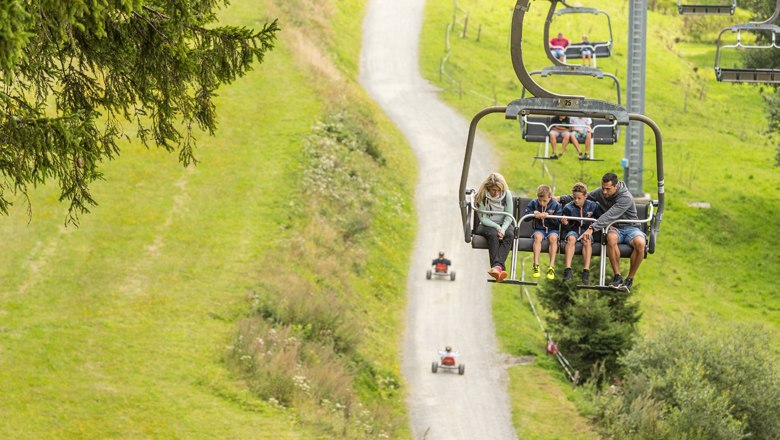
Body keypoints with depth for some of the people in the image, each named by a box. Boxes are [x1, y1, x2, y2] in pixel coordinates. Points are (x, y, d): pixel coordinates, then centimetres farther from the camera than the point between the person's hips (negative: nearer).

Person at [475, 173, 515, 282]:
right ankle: (500, 268, -52)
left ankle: (497, 266, -52)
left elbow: (509, 216, -5)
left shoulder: (507, 194, -4)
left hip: (504, 225, 2)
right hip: (486, 226, -2)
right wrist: (496, 227, -24)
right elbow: (483, 218, -10)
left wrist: (503, 229, -23)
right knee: (493, 234, -36)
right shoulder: (482, 196, -9)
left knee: (509, 234, -33)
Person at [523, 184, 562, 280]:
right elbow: (525, 216, 0)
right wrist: (533, 213, -19)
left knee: (553, 238, -33)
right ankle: (536, 266, -33)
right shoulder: (534, 203, 3)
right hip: (538, 229, 1)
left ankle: (551, 267, -33)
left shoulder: (556, 205, -3)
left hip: (552, 229, -1)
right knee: (538, 237, -33)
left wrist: (548, 215, -25)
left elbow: (558, 221, -10)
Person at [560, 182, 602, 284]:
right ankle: (568, 270, -39)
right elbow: (568, 228, -4)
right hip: (573, 230, -1)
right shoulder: (568, 208, -5)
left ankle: (586, 271, -37)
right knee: (571, 238, -33)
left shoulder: (592, 206, -2)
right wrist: (565, 224, -25)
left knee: (587, 240, -32)